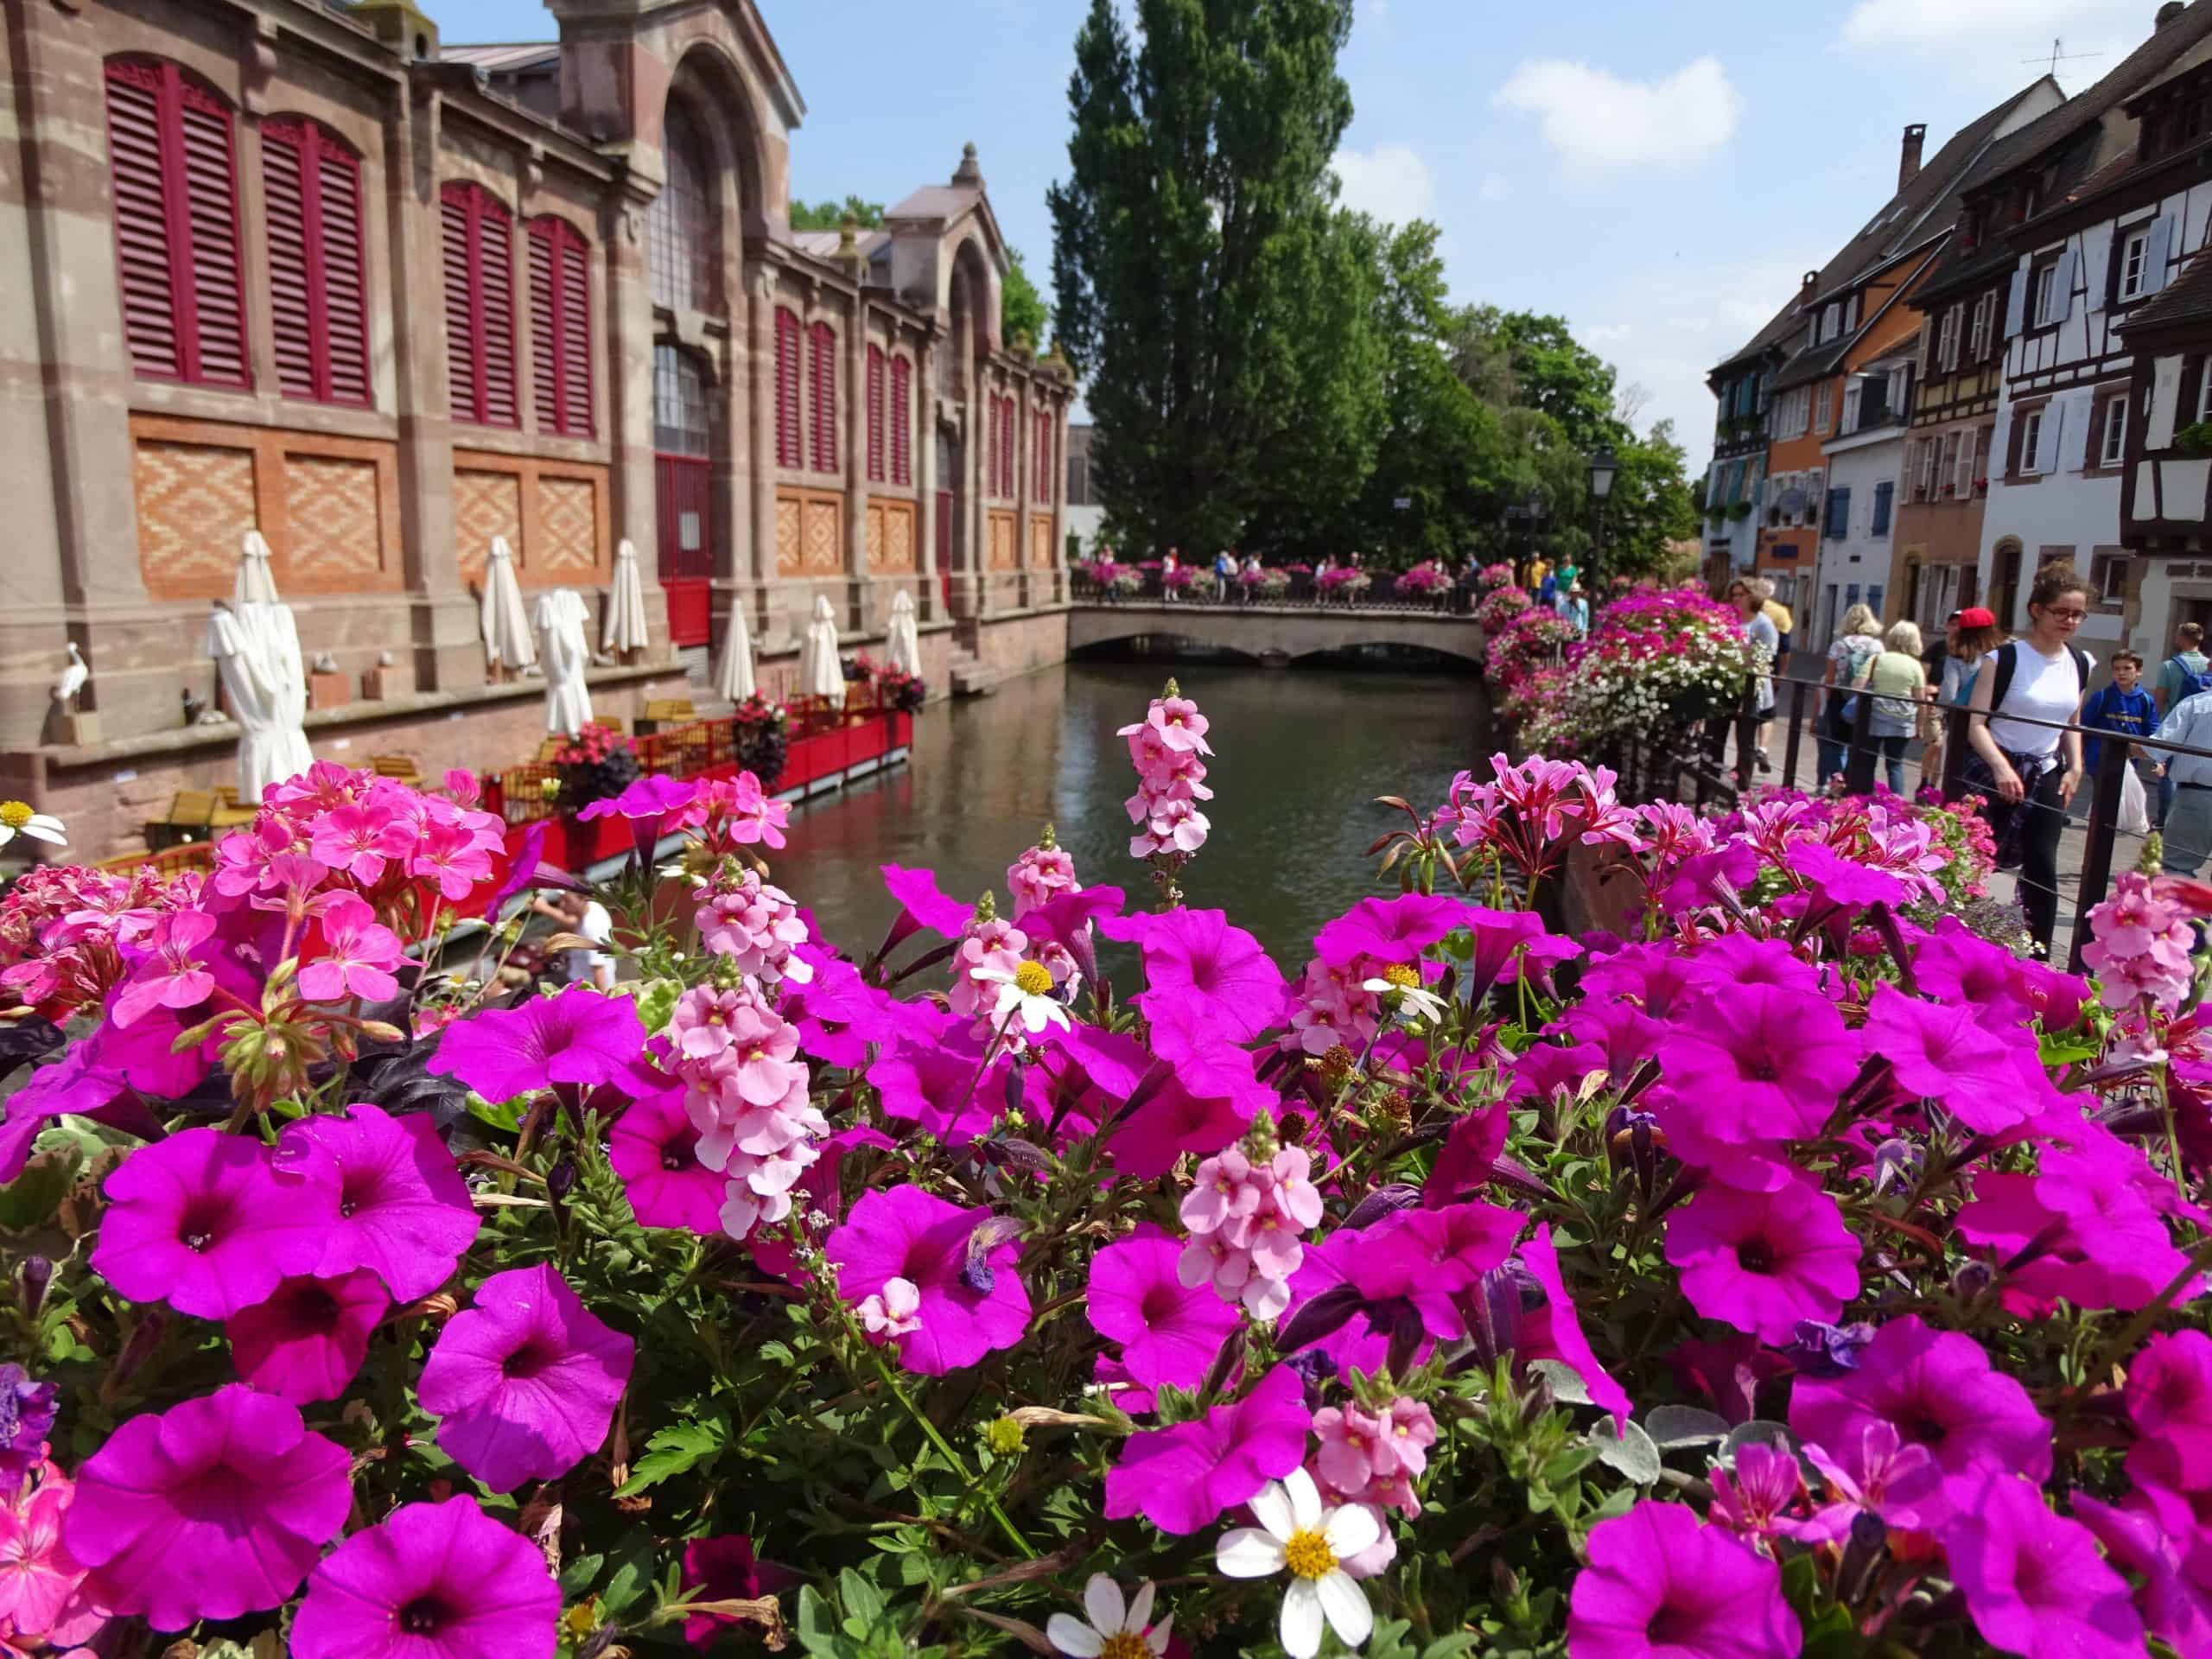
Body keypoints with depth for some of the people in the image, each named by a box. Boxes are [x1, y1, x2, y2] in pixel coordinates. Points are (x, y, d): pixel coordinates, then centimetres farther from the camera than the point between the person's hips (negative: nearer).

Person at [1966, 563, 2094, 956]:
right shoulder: (2005, 657, -11)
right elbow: (1977, 724, -14)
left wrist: (2075, 767, 7)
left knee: (2042, 868, 1)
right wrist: (2000, 767, -26)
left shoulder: (2080, 663, 8)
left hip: (2047, 776, 5)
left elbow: (2071, 724, 21)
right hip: (1995, 772, -5)